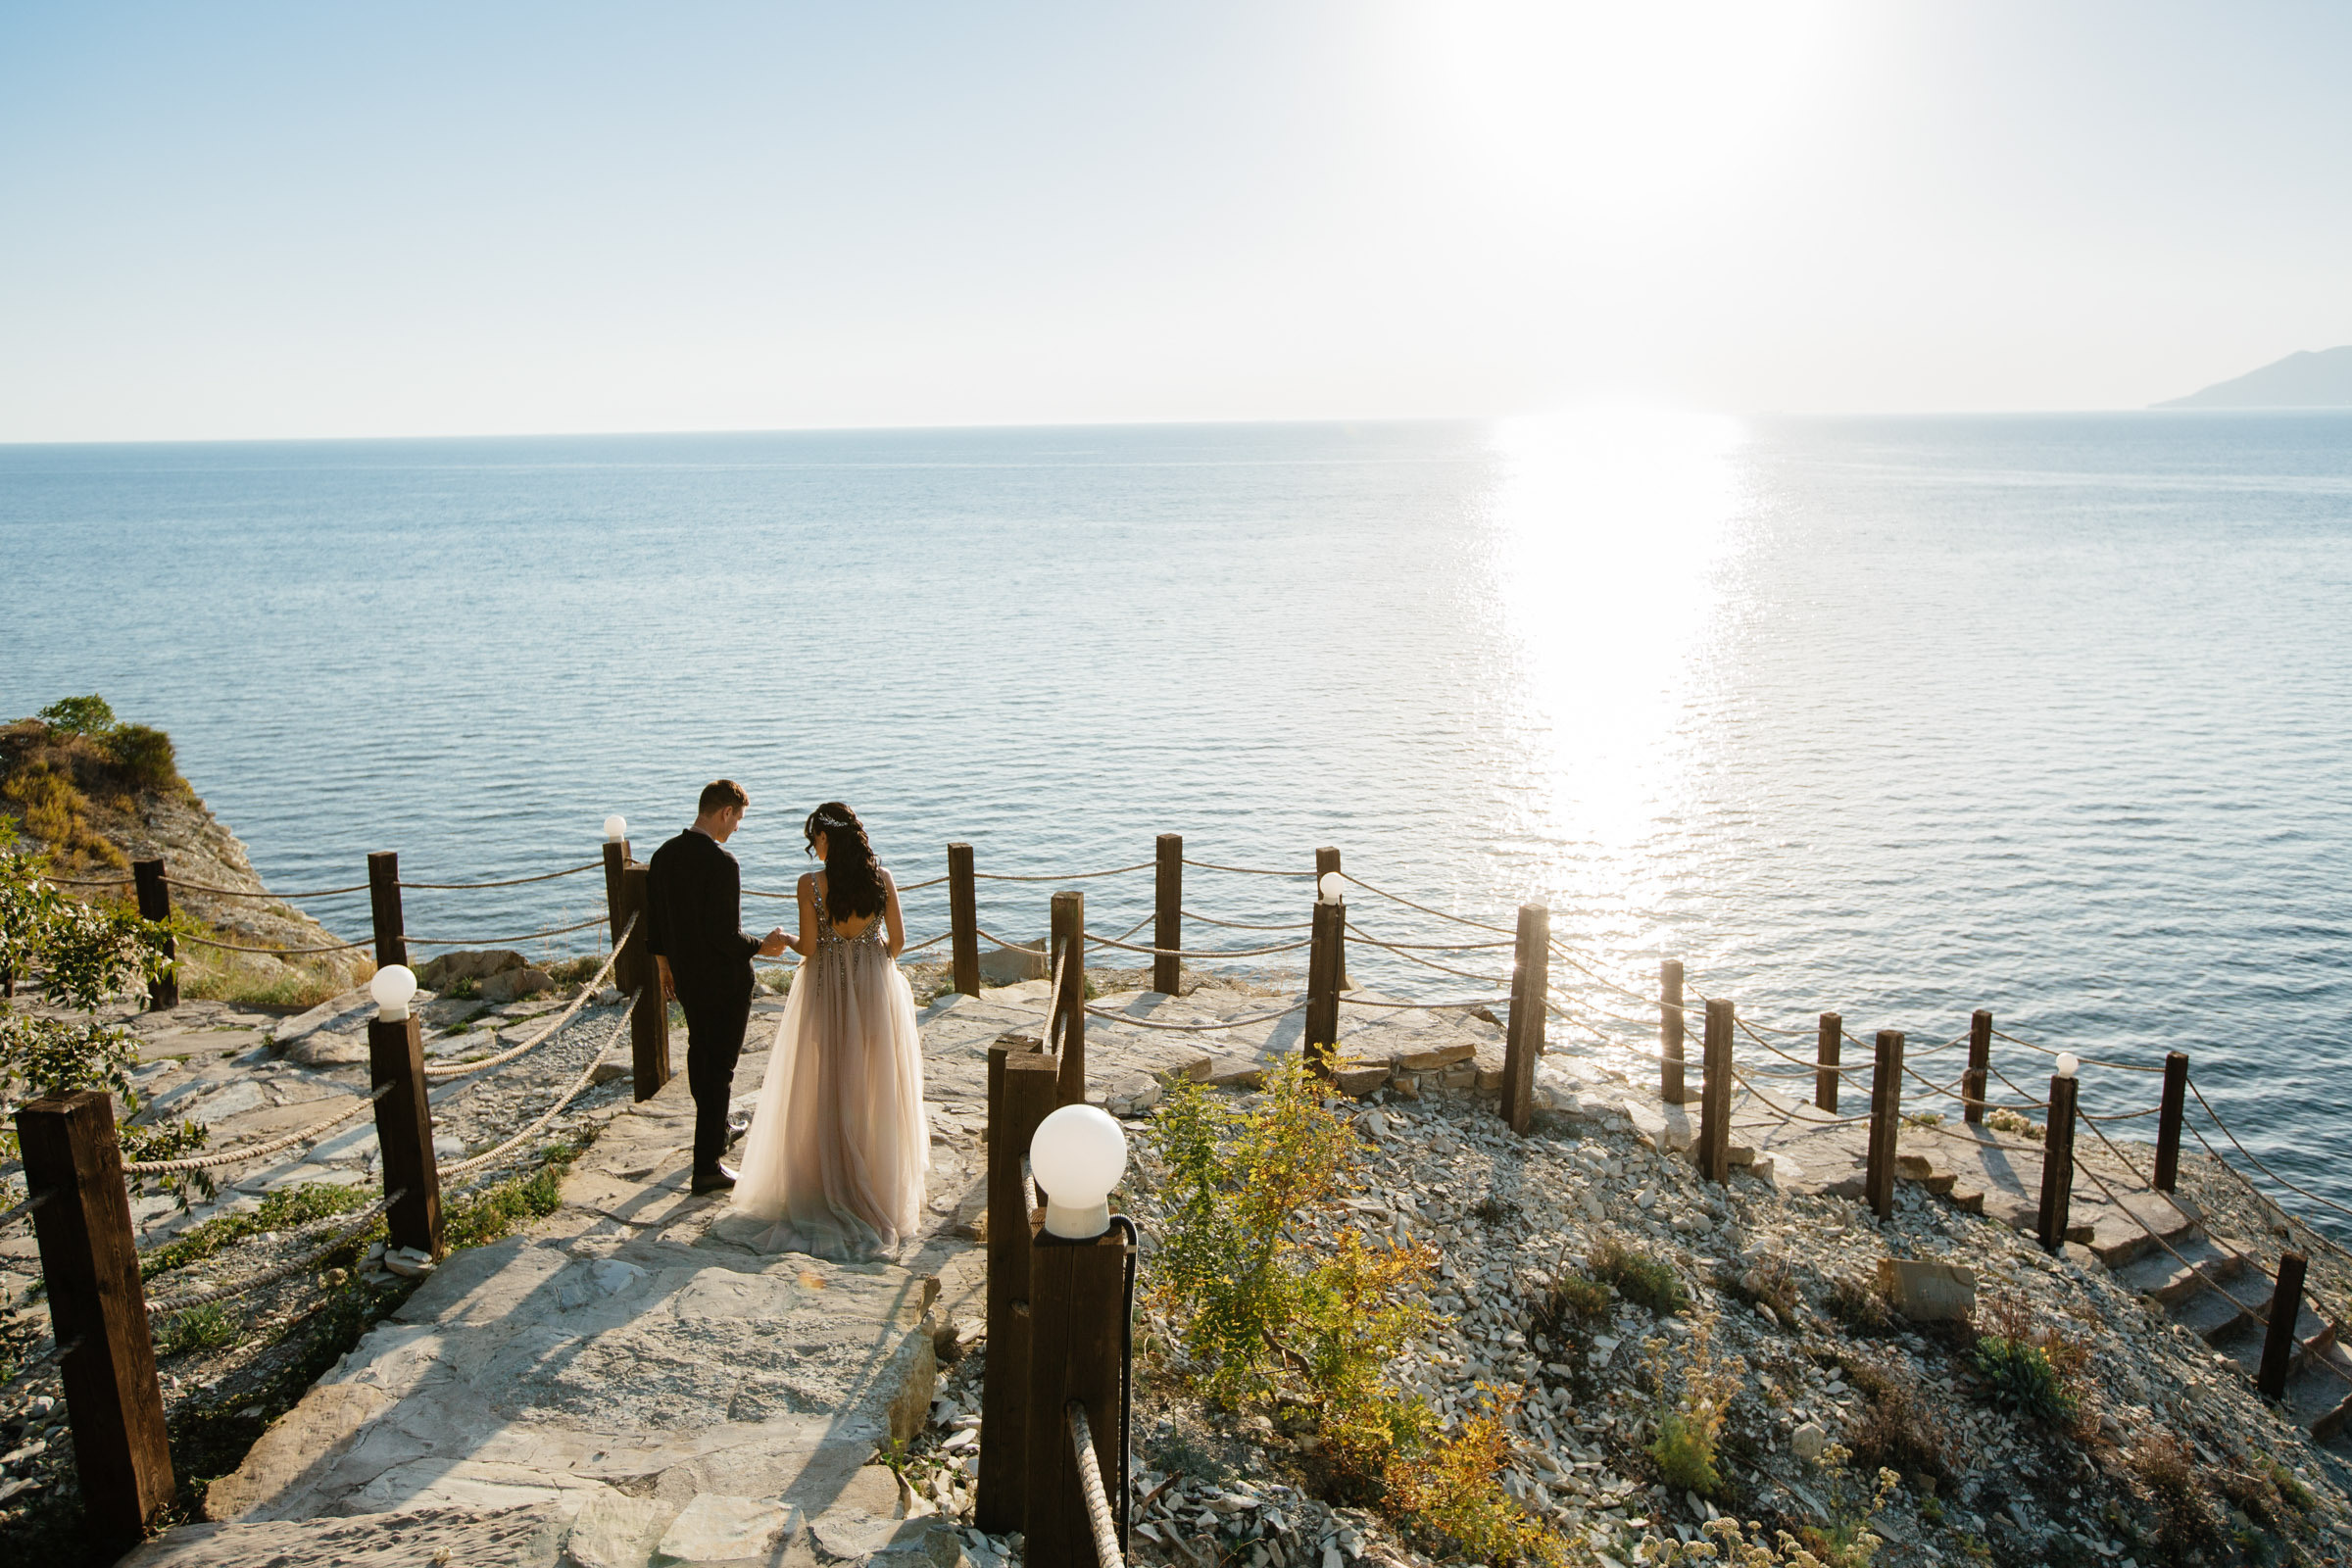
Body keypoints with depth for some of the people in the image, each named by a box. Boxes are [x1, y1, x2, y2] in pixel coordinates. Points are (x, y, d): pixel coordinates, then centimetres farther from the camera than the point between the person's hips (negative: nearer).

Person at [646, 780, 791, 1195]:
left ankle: (714, 1127, 47)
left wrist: (664, 962, 22)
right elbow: (725, 933, -27)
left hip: (685, 976, 8)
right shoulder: (721, 863, -25)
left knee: (700, 1052, 26)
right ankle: (707, 1166, 6)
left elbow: (654, 915, 10)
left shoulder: (664, 855, 1)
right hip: (724, 981, -8)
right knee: (720, 1066, 2)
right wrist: (761, 946, -11)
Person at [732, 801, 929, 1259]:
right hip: (876, 988, 3)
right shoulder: (882, 879, -5)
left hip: (827, 989, -2)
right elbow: (897, 940, 0)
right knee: (875, 1089, 13)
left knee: (824, 1090, 9)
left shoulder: (811, 884, -13)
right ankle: (880, 1182, 22)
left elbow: (809, 947, -12)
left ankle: (828, 1186, 15)